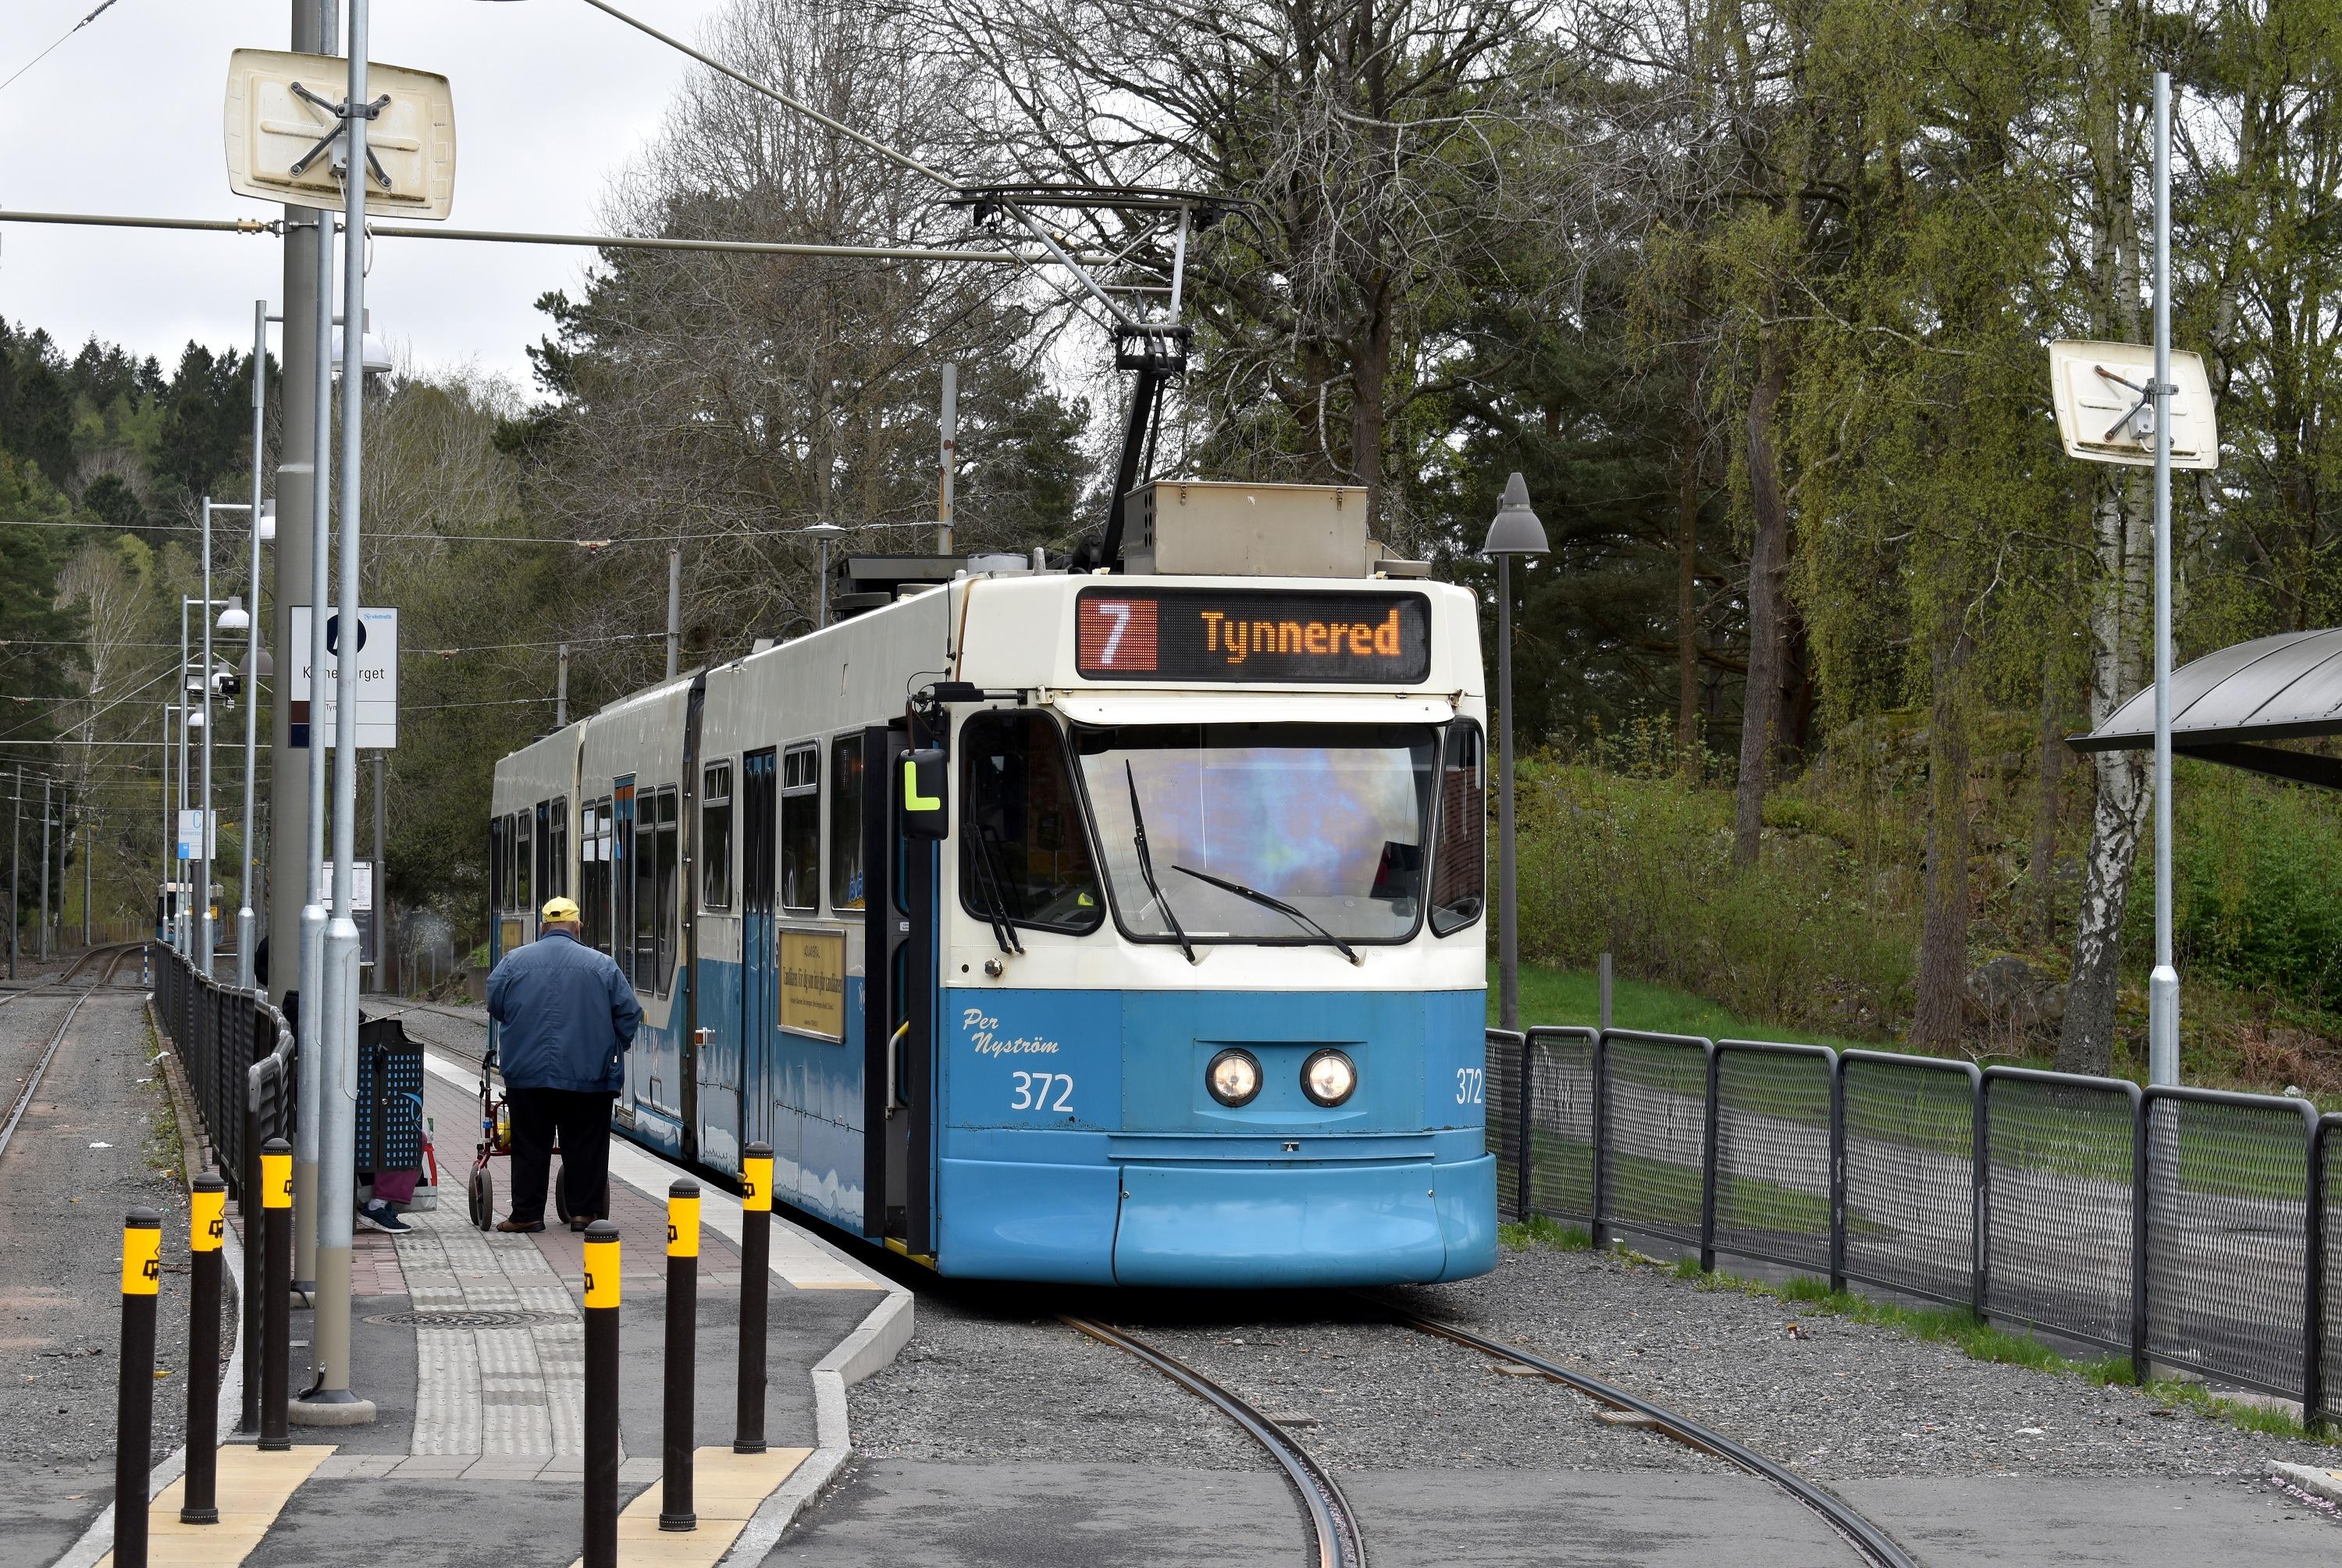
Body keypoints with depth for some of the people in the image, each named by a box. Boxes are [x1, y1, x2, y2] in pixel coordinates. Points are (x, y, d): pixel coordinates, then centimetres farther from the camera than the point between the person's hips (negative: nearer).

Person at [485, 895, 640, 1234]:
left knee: (530, 1146, 6)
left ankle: (526, 1214, 6)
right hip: (587, 1075, 0)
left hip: (527, 1073, 0)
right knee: (585, 1147, 7)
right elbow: (630, 1013, 1)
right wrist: (613, 1048, 17)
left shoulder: (514, 961, 1)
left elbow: (495, 1007, 8)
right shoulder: (601, 965, -1)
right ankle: (584, 1212, 9)